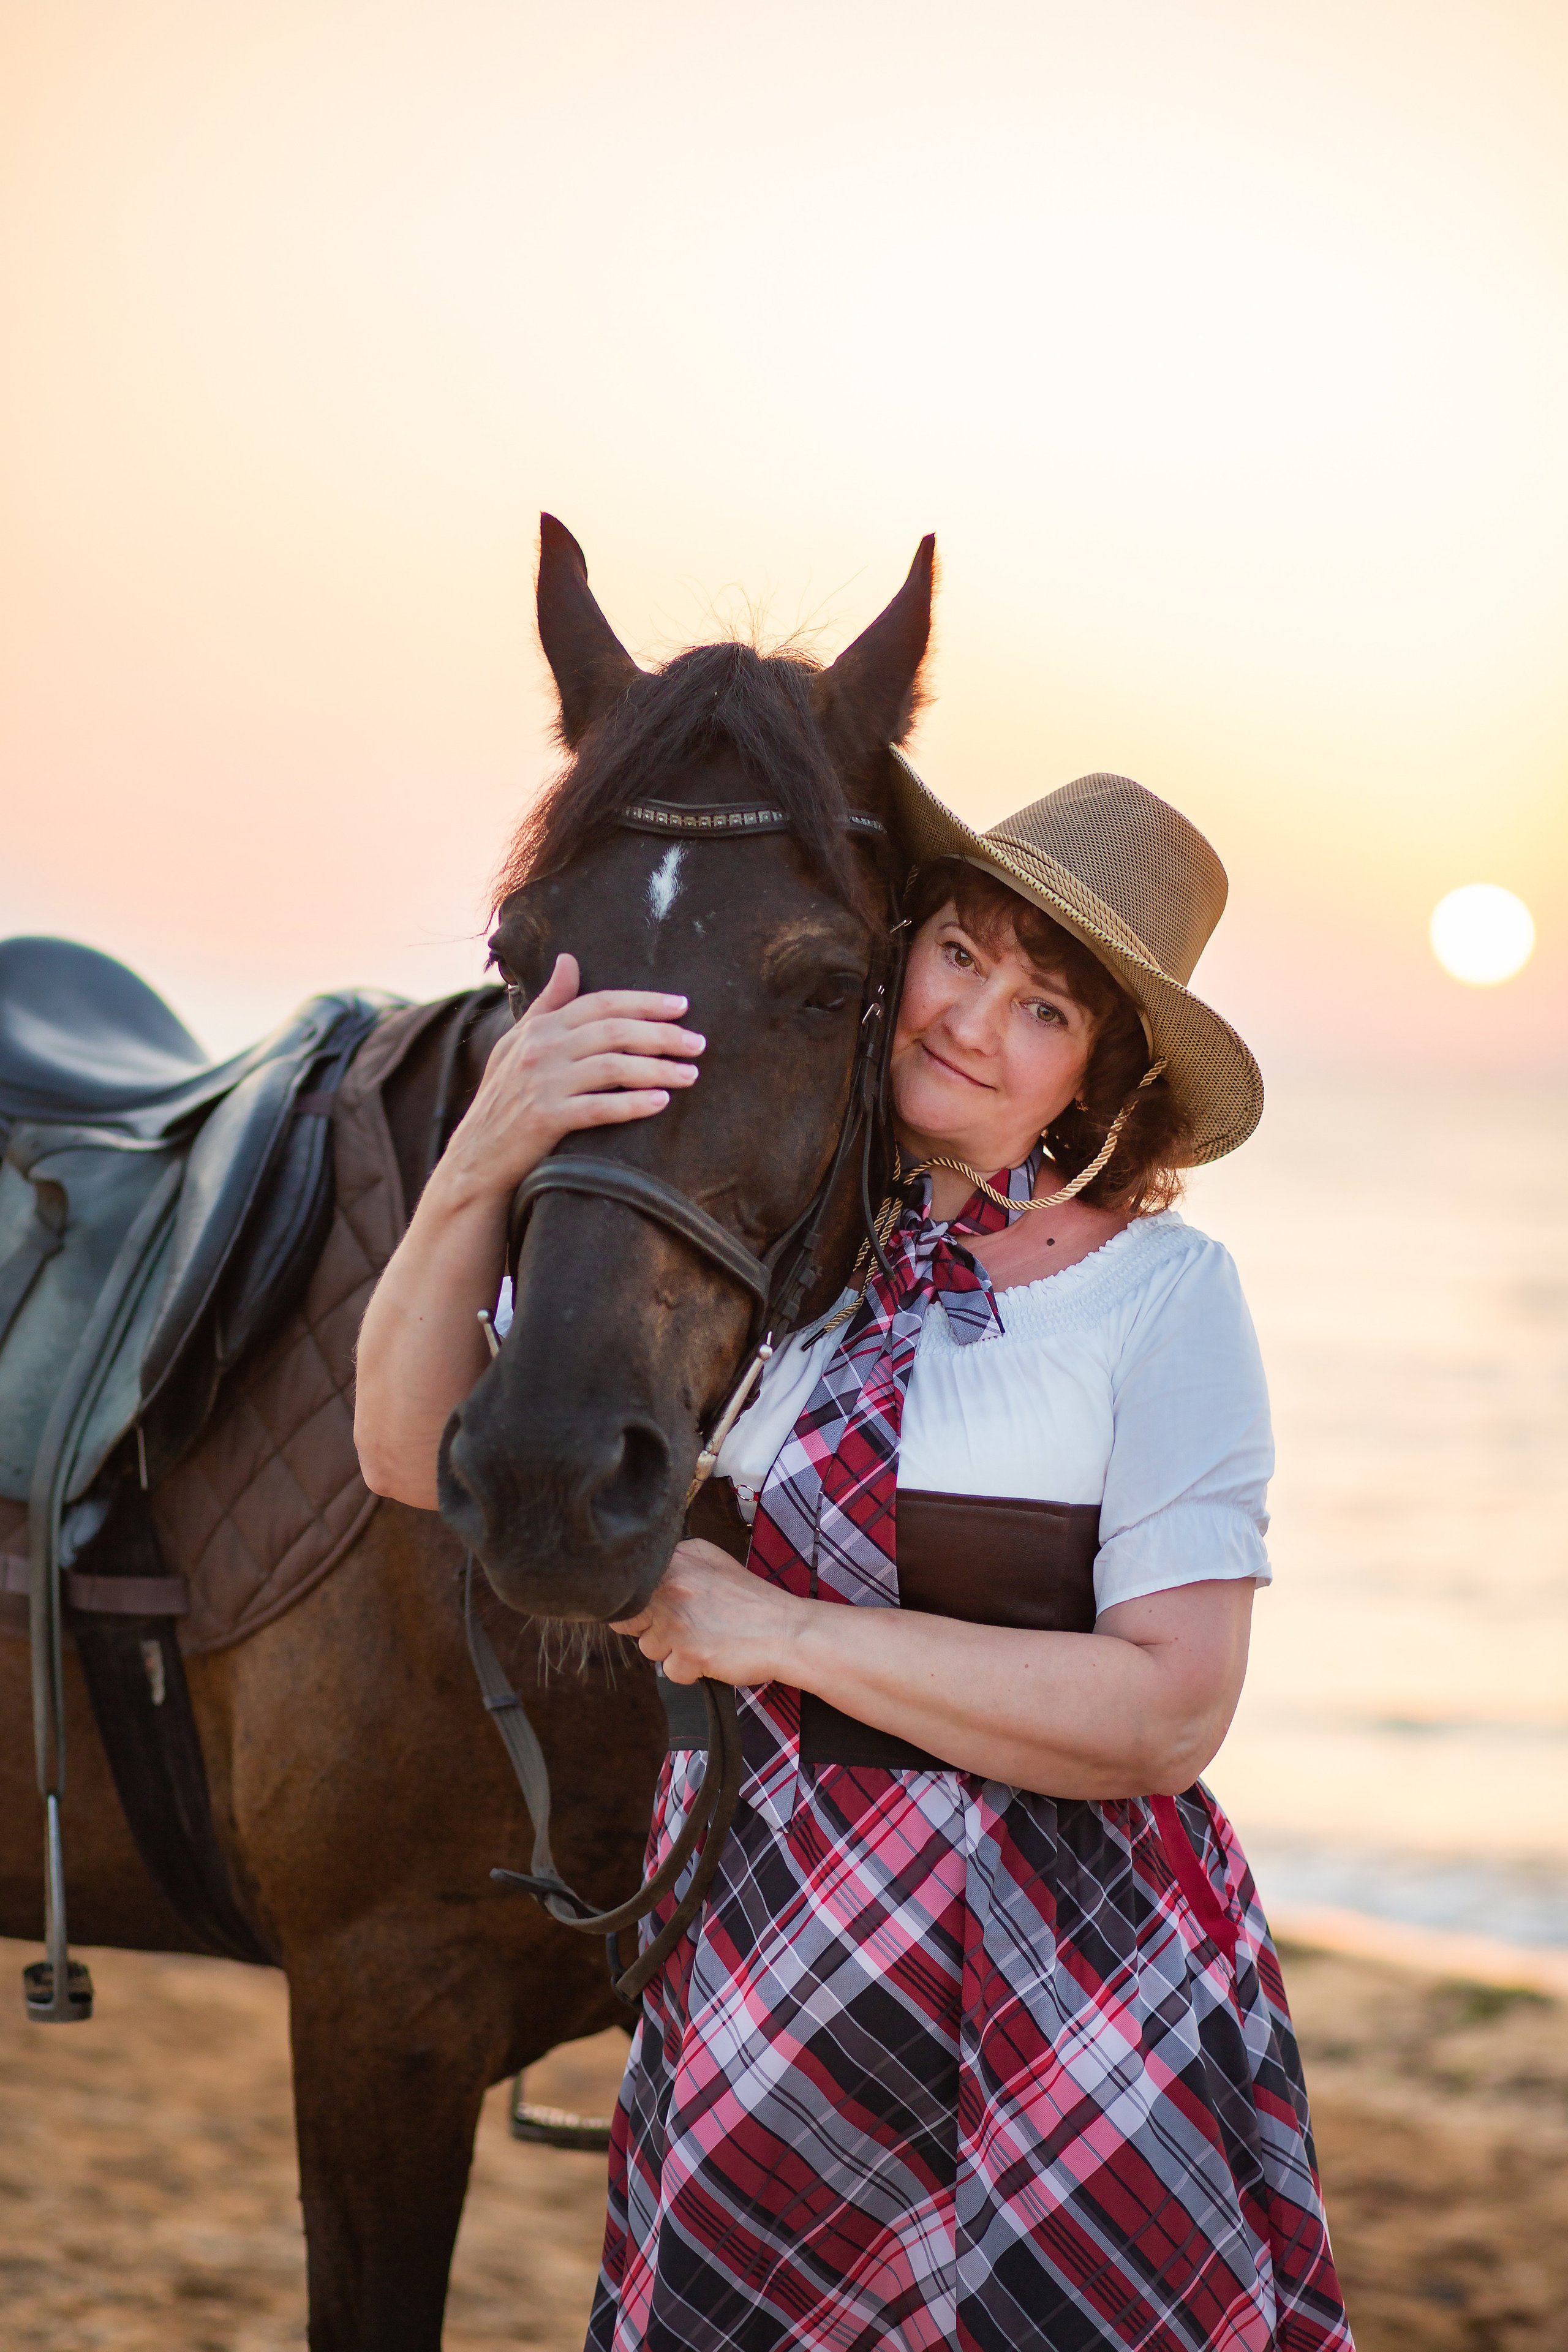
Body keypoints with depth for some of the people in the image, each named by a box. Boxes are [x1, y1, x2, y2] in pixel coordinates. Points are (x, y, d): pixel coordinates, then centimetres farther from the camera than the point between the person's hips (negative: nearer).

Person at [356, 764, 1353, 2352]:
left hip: (1059, 1992, -3)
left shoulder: (1159, 1293, -9)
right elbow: (426, 1452, -7)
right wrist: (478, 1170, -25)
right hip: (747, 1960, 3)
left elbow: (1169, 1717, -16)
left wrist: (781, 1632, -18)